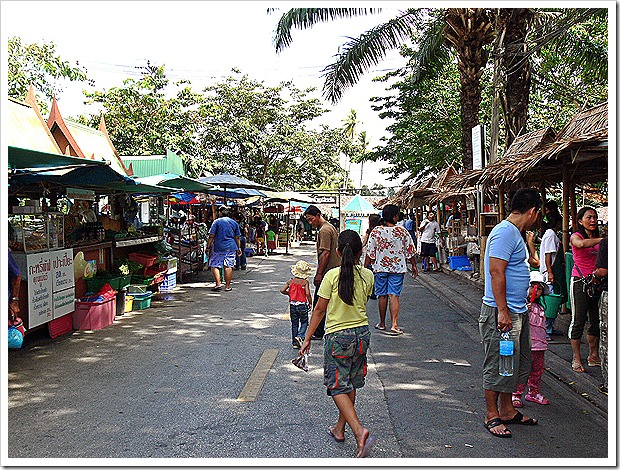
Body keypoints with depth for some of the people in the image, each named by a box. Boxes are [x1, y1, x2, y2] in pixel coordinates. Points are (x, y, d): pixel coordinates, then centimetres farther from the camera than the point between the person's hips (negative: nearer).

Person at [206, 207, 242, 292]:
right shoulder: (234, 223, 10)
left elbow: (211, 236, -5)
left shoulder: (217, 221, -2)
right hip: (231, 247, 3)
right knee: (228, 266, 5)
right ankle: (228, 286, 6)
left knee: (215, 266, 4)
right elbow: (238, 237, 11)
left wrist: (208, 247, 0)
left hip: (218, 247, -3)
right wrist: (239, 248, 18)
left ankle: (218, 284, -7)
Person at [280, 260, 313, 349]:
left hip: (292, 304, 3)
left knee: (294, 324, 13)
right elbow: (308, 294, -17)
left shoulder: (290, 281, 3)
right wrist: (310, 303, -3)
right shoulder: (305, 282, -7)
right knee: (304, 323, 12)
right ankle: (300, 336, -12)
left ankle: (295, 343, 14)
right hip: (302, 305, -3)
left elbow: (282, 290, -4)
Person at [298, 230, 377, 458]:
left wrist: (308, 338, 1)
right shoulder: (367, 276, -2)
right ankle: (339, 428, 31)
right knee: (351, 384, 18)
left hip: (338, 336, -5)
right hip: (362, 333, 5)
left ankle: (359, 430, -17)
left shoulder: (332, 276, -12)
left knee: (338, 387, 2)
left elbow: (320, 310, -8)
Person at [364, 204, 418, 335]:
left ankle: (382, 323, 22)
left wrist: (365, 268, 6)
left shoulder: (376, 231, -6)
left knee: (382, 296, 11)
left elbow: (370, 253, -4)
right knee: (394, 295, 0)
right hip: (398, 269, -1)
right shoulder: (402, 231, -6)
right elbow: (410, 251, 2)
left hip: (380, 268, 1)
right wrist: (414, 266, 15)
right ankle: (394, 324, -8)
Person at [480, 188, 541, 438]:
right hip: (501, 312, -11)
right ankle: (492, 415, 12)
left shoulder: (515, 233, 16)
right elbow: (496, 271, -22)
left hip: (517, 312, 11)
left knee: (518, 363, 17)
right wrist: (503, 311, -24)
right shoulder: (505, 232, -17)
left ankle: (507, 410, 29)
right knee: (497, 365, 0)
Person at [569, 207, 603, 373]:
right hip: (580, 281, -5)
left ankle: (593, 356, 21)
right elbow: (582, 243, -28)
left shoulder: (598, 238, 13)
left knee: (596, 320, 9)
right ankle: (576, 359, 6)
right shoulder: (575, 236, -3)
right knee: (578, 320, -3)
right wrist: (602, 240, -21)